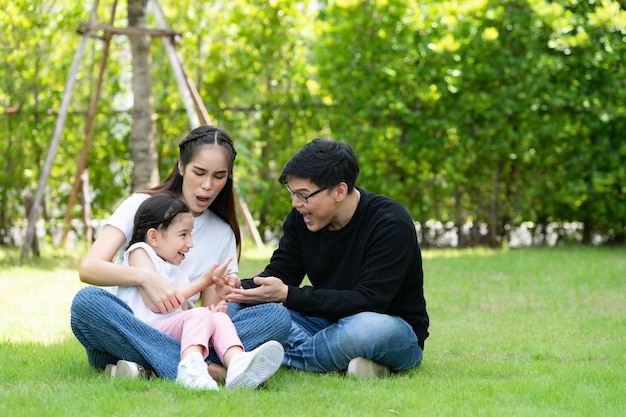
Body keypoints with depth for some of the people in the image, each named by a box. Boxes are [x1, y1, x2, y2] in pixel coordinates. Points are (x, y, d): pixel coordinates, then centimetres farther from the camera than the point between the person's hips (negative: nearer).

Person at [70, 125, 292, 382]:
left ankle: (148, 369, -37)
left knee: (278, 316, -19)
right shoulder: (142, 206, 1)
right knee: (87, 301, -37)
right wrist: (145, 278, -32)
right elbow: (88, 268, -13)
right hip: (120, 338, -3)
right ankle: (201, 369, -45)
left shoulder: (223, 234, 12)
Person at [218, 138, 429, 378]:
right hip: (329, 322, 6)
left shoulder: (391, 225, -22)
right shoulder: (301, 217, -3)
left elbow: (368, 300, -28)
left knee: (367, 328, -41)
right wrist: (243, 288, -24)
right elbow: (279, 273, 0)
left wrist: (287, 295, -33)